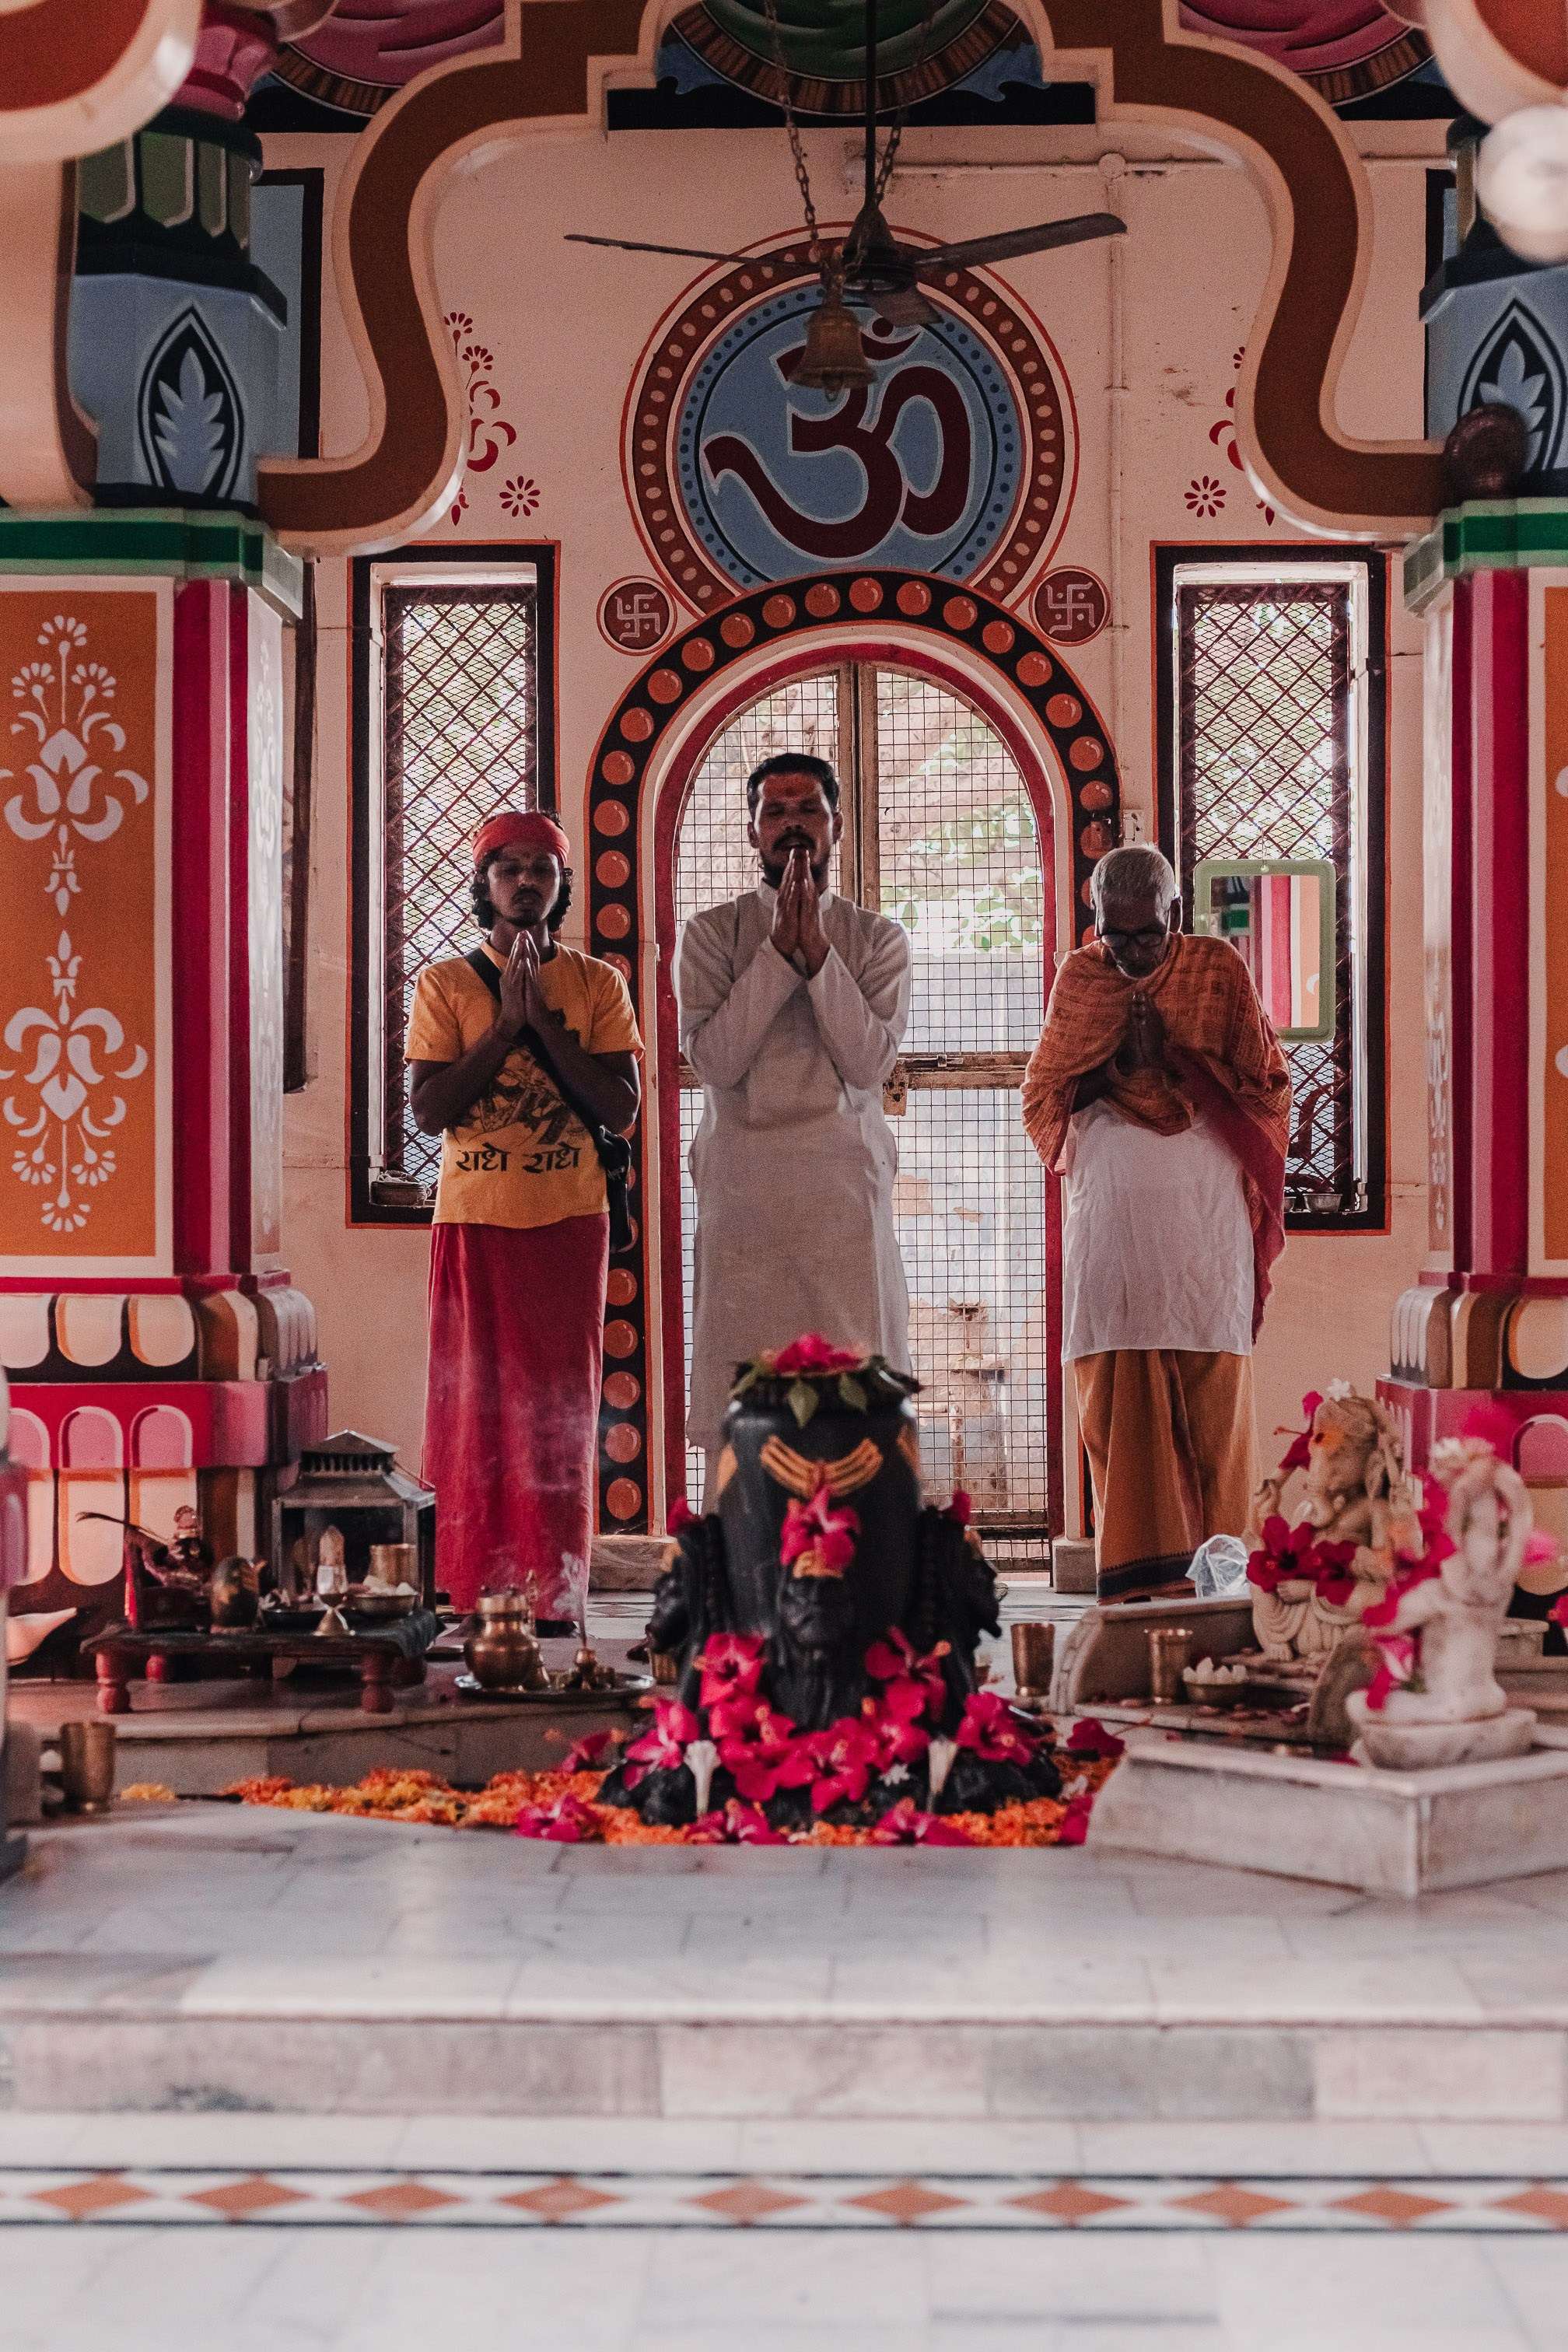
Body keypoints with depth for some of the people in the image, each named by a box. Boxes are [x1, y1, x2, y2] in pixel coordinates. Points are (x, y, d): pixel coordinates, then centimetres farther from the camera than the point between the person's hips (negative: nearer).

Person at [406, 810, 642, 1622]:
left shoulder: (598, 984, 7)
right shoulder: (445, 984, 5)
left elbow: (621, 1109, -4)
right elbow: (428, 1110, -6)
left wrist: (544, 1018, -10)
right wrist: (506, 1022, -11)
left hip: (569, 1222, 1)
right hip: (475, 1221, -1)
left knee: (560, 1411, -1)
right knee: (475, 1405, -2)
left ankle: (554, 1600, 2)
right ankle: (475, 1603, 1)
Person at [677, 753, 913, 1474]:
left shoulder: (878, 939, 10)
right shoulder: (711, 934, 9)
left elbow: (868, 1061, -4)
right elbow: (713, 1057, -6)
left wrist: (818, 950, -10)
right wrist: (779, 948, -8)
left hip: (846, 1187, 0)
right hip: (742, 1186, 0)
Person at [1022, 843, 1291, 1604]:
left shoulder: (1218, 970, 5)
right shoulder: (1078, 979, 9)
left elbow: (1265, 1085, 5)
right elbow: (1042, 1098, 10)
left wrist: (1171, 1056, -5)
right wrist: (1117, 1062, -4)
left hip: (1205, 1222, -1)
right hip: (1110, 1221, 1)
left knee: (1211, 1397, -4)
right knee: (1117, 1397, -5)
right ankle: (1138, 1575, -2)